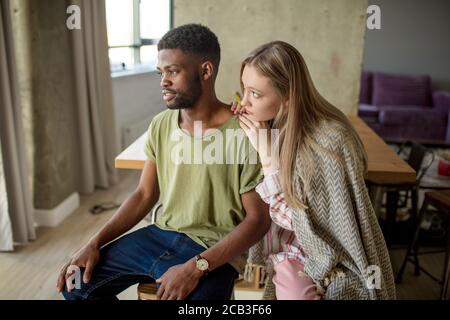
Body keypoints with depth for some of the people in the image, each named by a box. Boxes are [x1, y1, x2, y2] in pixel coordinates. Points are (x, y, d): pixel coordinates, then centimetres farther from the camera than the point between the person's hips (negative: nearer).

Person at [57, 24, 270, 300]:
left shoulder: (245, 135, -17)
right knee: (77, 283, 2)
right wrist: (95, 243, -2)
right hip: (160, 235, 5)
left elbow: (258, 219, -14)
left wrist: (196, 266, -22)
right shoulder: (160, 126, 1)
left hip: (213, 252, -5)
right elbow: (145, 195, 8)